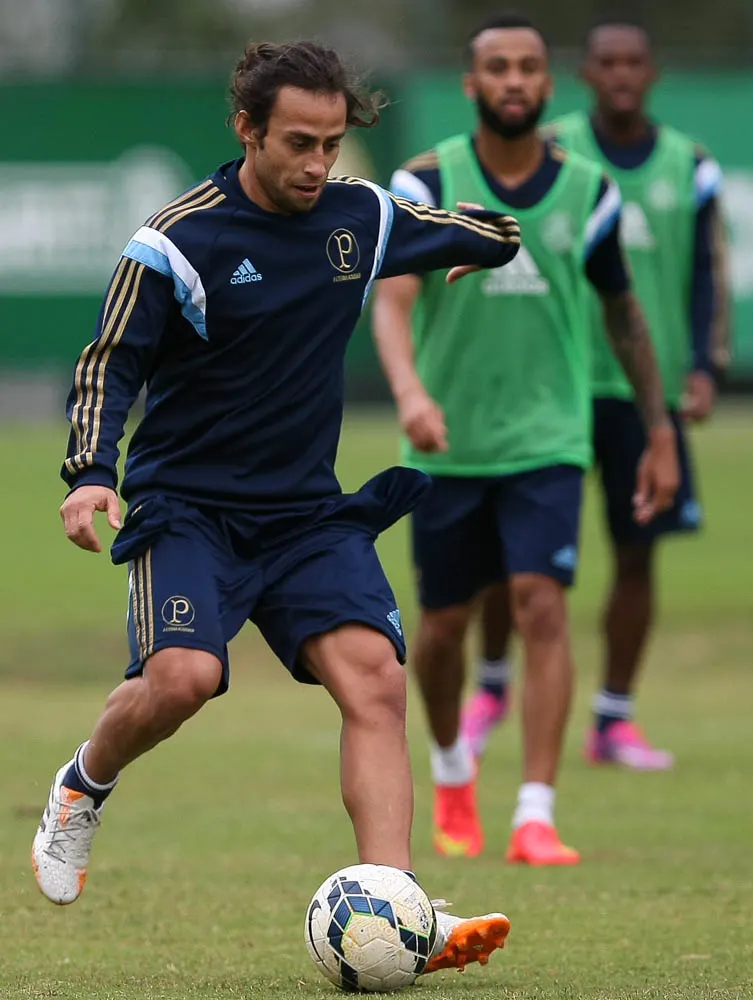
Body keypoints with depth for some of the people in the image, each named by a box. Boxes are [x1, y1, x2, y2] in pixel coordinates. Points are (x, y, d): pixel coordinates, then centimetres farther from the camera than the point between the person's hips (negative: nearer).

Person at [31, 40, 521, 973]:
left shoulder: (361, 216, 4)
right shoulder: (176, 242, -11)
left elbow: (495, 235, 26)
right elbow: (108, 367, -9)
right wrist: (90, 474, -19)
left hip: (310, 510, 4)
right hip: (189, 503, -4)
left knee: (374, 677, -17)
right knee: (181, 677, -26)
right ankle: (82, 786, 8)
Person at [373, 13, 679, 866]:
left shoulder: (585, 191, 1)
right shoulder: (426, 184, -6)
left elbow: (622, 311, 12)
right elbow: (392, 301, -18)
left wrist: (660, 431, 12)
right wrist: (410, 392, -37)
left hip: (547, 442, 0)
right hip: (448, 445, 0)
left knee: (541, 605, -15)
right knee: (444, 625, 10)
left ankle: (535, 819, -17)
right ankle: (451, 772, 39)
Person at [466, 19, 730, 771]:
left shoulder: (689, 168, 5)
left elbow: (708, 274, 9)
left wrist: (705, 366, -2)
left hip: (646, 388, 2)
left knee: (637, 553, 2)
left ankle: (614, 721, 12)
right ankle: (493, 684, 18)